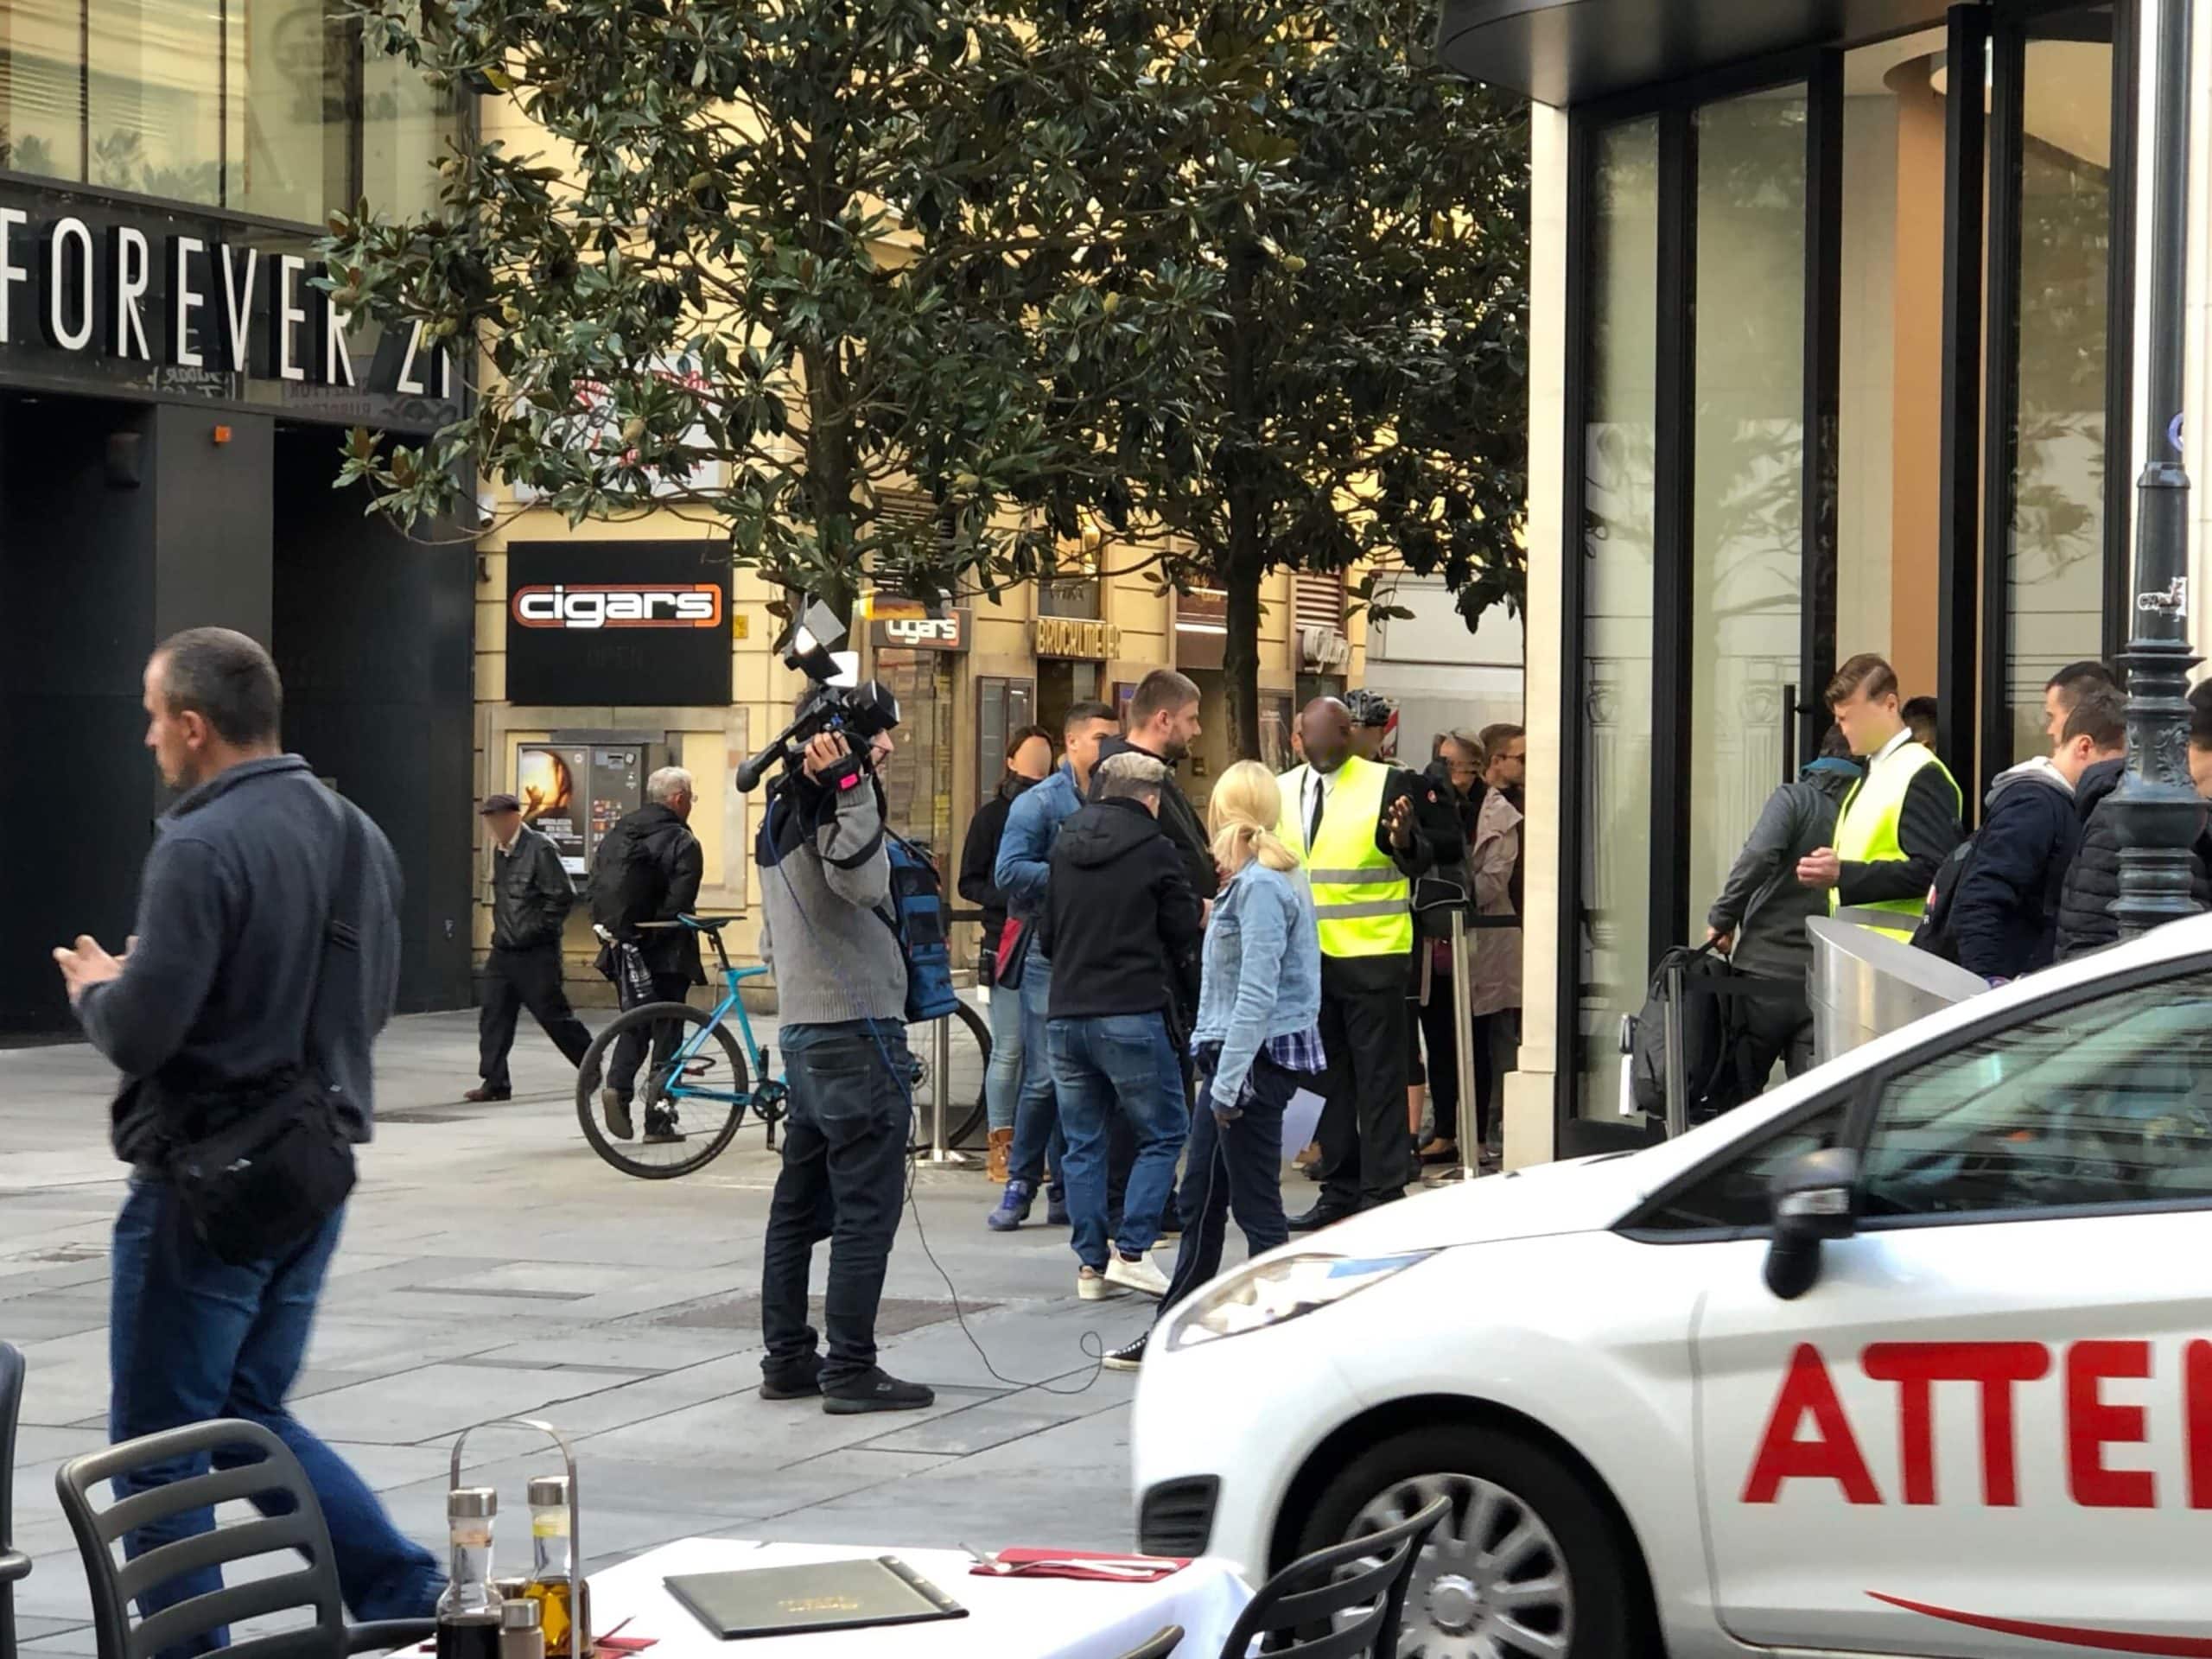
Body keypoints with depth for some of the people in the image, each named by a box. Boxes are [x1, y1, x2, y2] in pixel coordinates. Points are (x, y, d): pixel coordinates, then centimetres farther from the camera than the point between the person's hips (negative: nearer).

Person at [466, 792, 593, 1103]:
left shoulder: (539, 849, -13)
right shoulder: (500, 851, 12)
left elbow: (563, 895, -16)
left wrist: (538, 929, -13)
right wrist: (502, 928, 16)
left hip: (536, 953, -8)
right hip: (504, 950, 8)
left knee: (553, 1015, -1)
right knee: (493, 1015, 0)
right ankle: (495, 1082, 2)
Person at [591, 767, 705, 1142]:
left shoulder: (615, 835, 9)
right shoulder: (682, 843, -12)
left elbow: (596, 890, 11)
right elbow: (679, 906, -19)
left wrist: (611, 930, 15)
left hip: (624, 950, 6)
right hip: (665, 955, -6)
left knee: (634, 1023, 18)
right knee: (666, 1030, 3)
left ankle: (617, 1084, -8)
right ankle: (658, 1120, 4)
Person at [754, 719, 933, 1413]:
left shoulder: (780, 816, 15)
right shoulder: (830, 811, -15)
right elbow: (864, 882, -36)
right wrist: (852, 784, -40)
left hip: (800, 1033, 10)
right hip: (857, 1033, -10)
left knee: (800, 1203, 13)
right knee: (868, 1208, -7)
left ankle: (787, 1357, 17)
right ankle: (851, 1371, -7)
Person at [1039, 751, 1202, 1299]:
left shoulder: (1063, 847, 9)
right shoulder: (1154, 850, -6)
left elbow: (1046, 934, 15)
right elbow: (1185, 934, 0)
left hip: (1065, 1013, 5)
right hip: (1132, 1013, -5)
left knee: (1082, 1142, 11)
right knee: (1162, 1134, 5)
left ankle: (1091, 1263, 10)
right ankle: (1132, 1250, -5)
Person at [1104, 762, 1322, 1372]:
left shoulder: (1261, 885, -16)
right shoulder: (1252, 880, 14)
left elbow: (1258, 991, -22)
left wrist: (1229, 1080, -23)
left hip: (1256, 1058, -10)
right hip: (1227, 1055, 10)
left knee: (1256, 1206, -3)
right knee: (1199, 1201, 15)